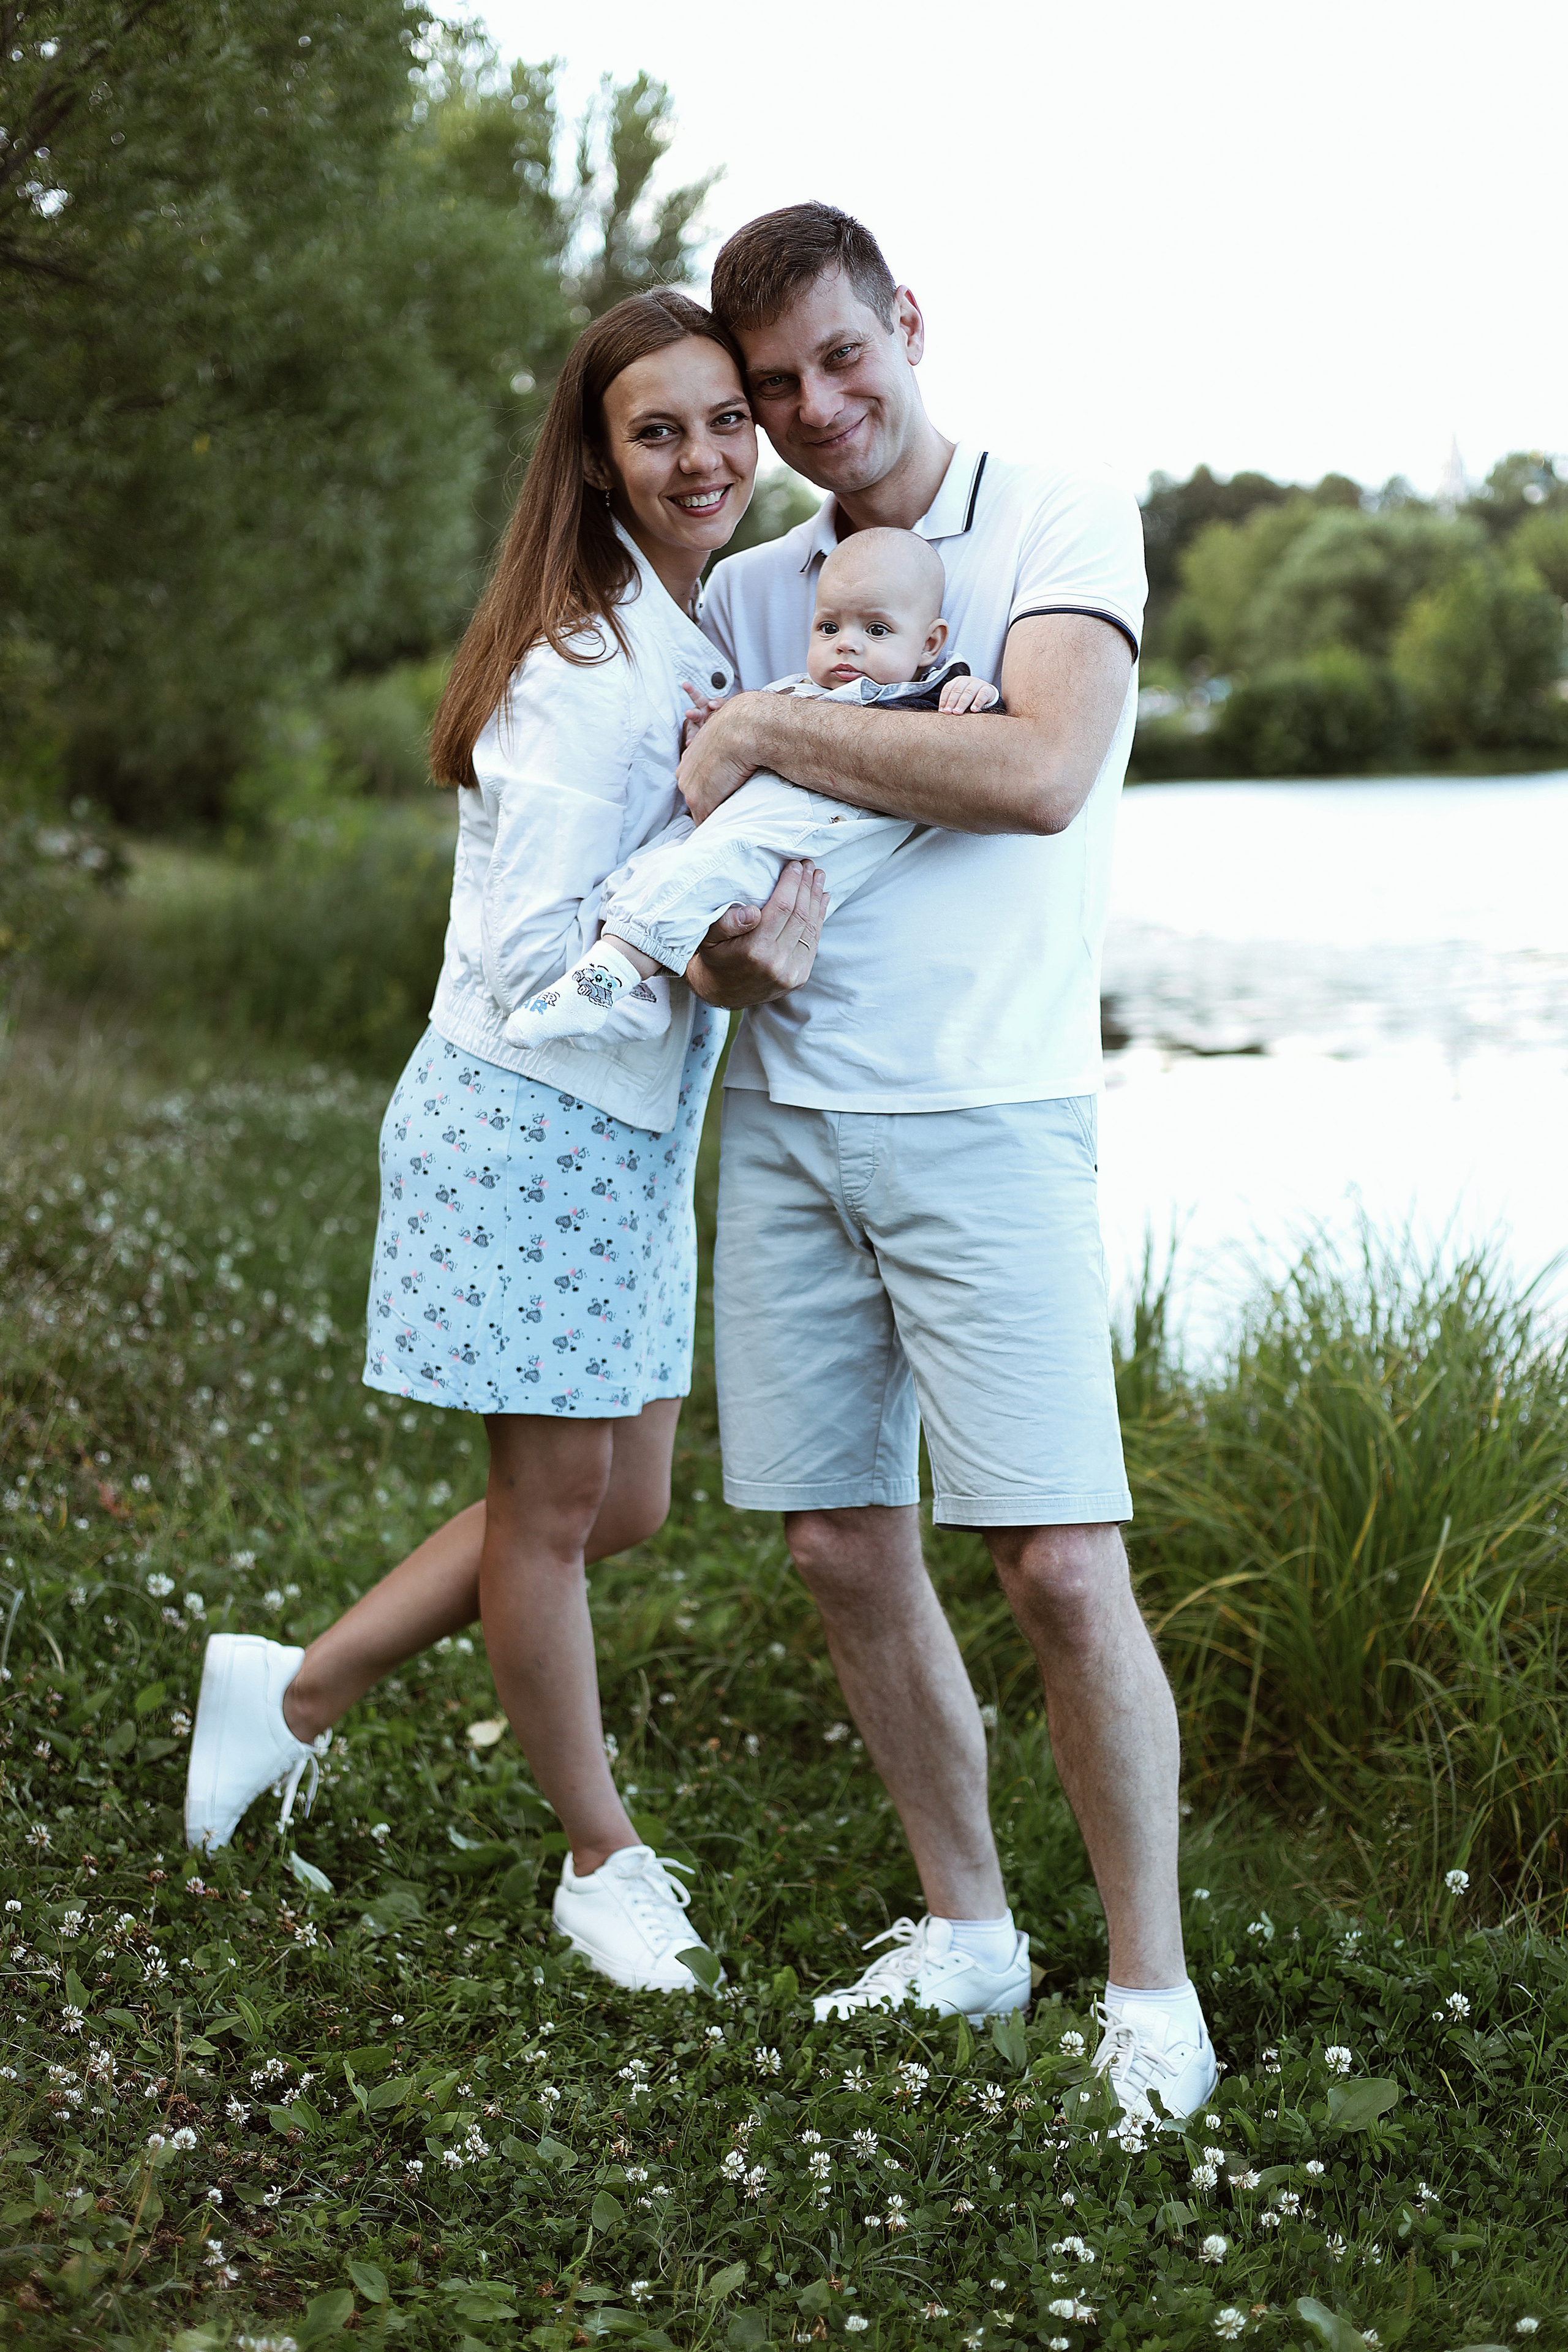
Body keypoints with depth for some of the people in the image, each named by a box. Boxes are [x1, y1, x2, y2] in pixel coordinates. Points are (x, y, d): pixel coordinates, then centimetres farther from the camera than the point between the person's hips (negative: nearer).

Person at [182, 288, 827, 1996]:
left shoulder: (705, 641, 9)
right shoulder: (586, 665, -19)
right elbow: (532, 953, -21)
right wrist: (713, 955, -32)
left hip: (633, 1134, 10)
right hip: (527, 1127, -10)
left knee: (622, 1505, 14)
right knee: (555, 1501, 5)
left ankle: (298, 1693, 26)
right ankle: (603, 1861, 23)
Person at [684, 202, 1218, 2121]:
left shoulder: (1065, 521, -2)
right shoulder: (747, 592, 15)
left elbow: (1041, 772, -18)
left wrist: (768, 731, -11)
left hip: (982, 1120, -5)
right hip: (784, 1120, 6)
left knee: (1061, 1564, -9)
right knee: (845, 1548, 7)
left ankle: (1153, 1990, 6)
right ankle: (966, 1930, 24)